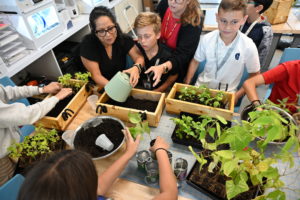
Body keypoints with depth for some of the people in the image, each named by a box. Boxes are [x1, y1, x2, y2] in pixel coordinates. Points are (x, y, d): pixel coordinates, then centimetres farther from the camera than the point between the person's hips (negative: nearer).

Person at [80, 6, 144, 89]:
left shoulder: (124, 39, -8)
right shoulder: (87, 44, -17)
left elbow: (139, 57, -12)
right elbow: (96, 75, -18)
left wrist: (136, 67, -36)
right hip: (101, 88, -3)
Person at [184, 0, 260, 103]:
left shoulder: (249, 47, -15)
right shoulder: (207, 39, -12)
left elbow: (255, 77, -3)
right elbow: (195, 61, 3)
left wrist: (237, 95, -12)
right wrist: (186, 85, -3)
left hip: (227, 92, -1)